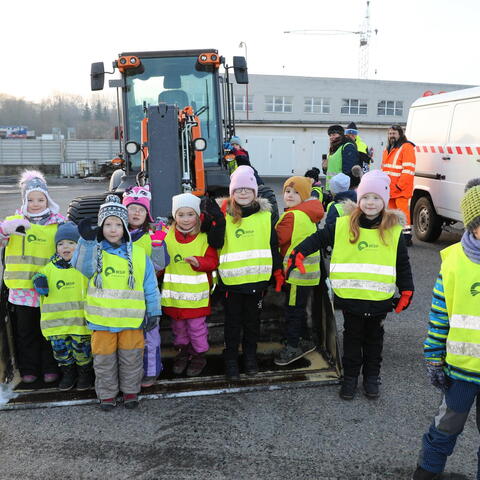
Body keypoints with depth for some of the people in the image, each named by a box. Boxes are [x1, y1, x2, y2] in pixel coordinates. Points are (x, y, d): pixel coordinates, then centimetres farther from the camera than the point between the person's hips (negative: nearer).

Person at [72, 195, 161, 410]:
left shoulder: (138, 253, 0)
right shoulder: (94, 251, 0)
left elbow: (150, 286, 3)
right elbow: (83, 268, -21)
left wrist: (153, 311, 3)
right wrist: (87, 240, -28)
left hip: (131, 318, 0)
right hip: (102, 318, 0)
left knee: (131, 357, 11)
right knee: (104, 358, 10)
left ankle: (130, 390, 30)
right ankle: (107, 393, 28)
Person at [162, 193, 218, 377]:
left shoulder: (204, 238, -6)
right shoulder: (167, 236, 1)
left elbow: (212, 261, -11)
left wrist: (198, 262, -27)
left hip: (196, 293, -3)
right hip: (174, 292, 3)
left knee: (196, 326, 7)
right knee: (178, 325, 18)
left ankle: (199, 355, 28)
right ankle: (182, 351, 38)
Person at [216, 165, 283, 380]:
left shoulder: (265, 215, 3)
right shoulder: (224, 215, -3)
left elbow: (273, 245, 9)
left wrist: (278, 271, 9)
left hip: (257, 278, 2)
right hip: (231, 279, -2)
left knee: (253, 320, 15)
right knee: (233, 322, 9)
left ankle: (250, 356, 33)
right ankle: (231, 359, 23)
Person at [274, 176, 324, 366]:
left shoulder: (293, 216, -19)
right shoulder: (307, 215, 12)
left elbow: (277, 239, -20)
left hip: (298, 273, -10)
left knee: (292, 310, 0)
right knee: (299, 309, 20)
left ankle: (293, 346, 10)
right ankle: (305, 341, 32)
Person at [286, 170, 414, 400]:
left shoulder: (394, 231, -3)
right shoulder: (343, 226, -5)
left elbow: (403, 264, 4)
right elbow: (319, 238, 2)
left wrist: (406, 292, 4)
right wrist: (298, 254, -9)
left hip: (380, 299, 1)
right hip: (350, 297, 0)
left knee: (374, 339, 17)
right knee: (352, 338, 14)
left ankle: (371, 377, 34)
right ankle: (350, 376, 30)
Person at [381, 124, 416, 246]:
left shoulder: (406, 148, -8)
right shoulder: (388, 149, 20)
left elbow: (408, 169, -16)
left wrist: (399, 186, -20)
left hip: (401, 190, -9)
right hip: (389, 189, 9)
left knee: (402, 211, -12)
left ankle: (407, 236, -10)